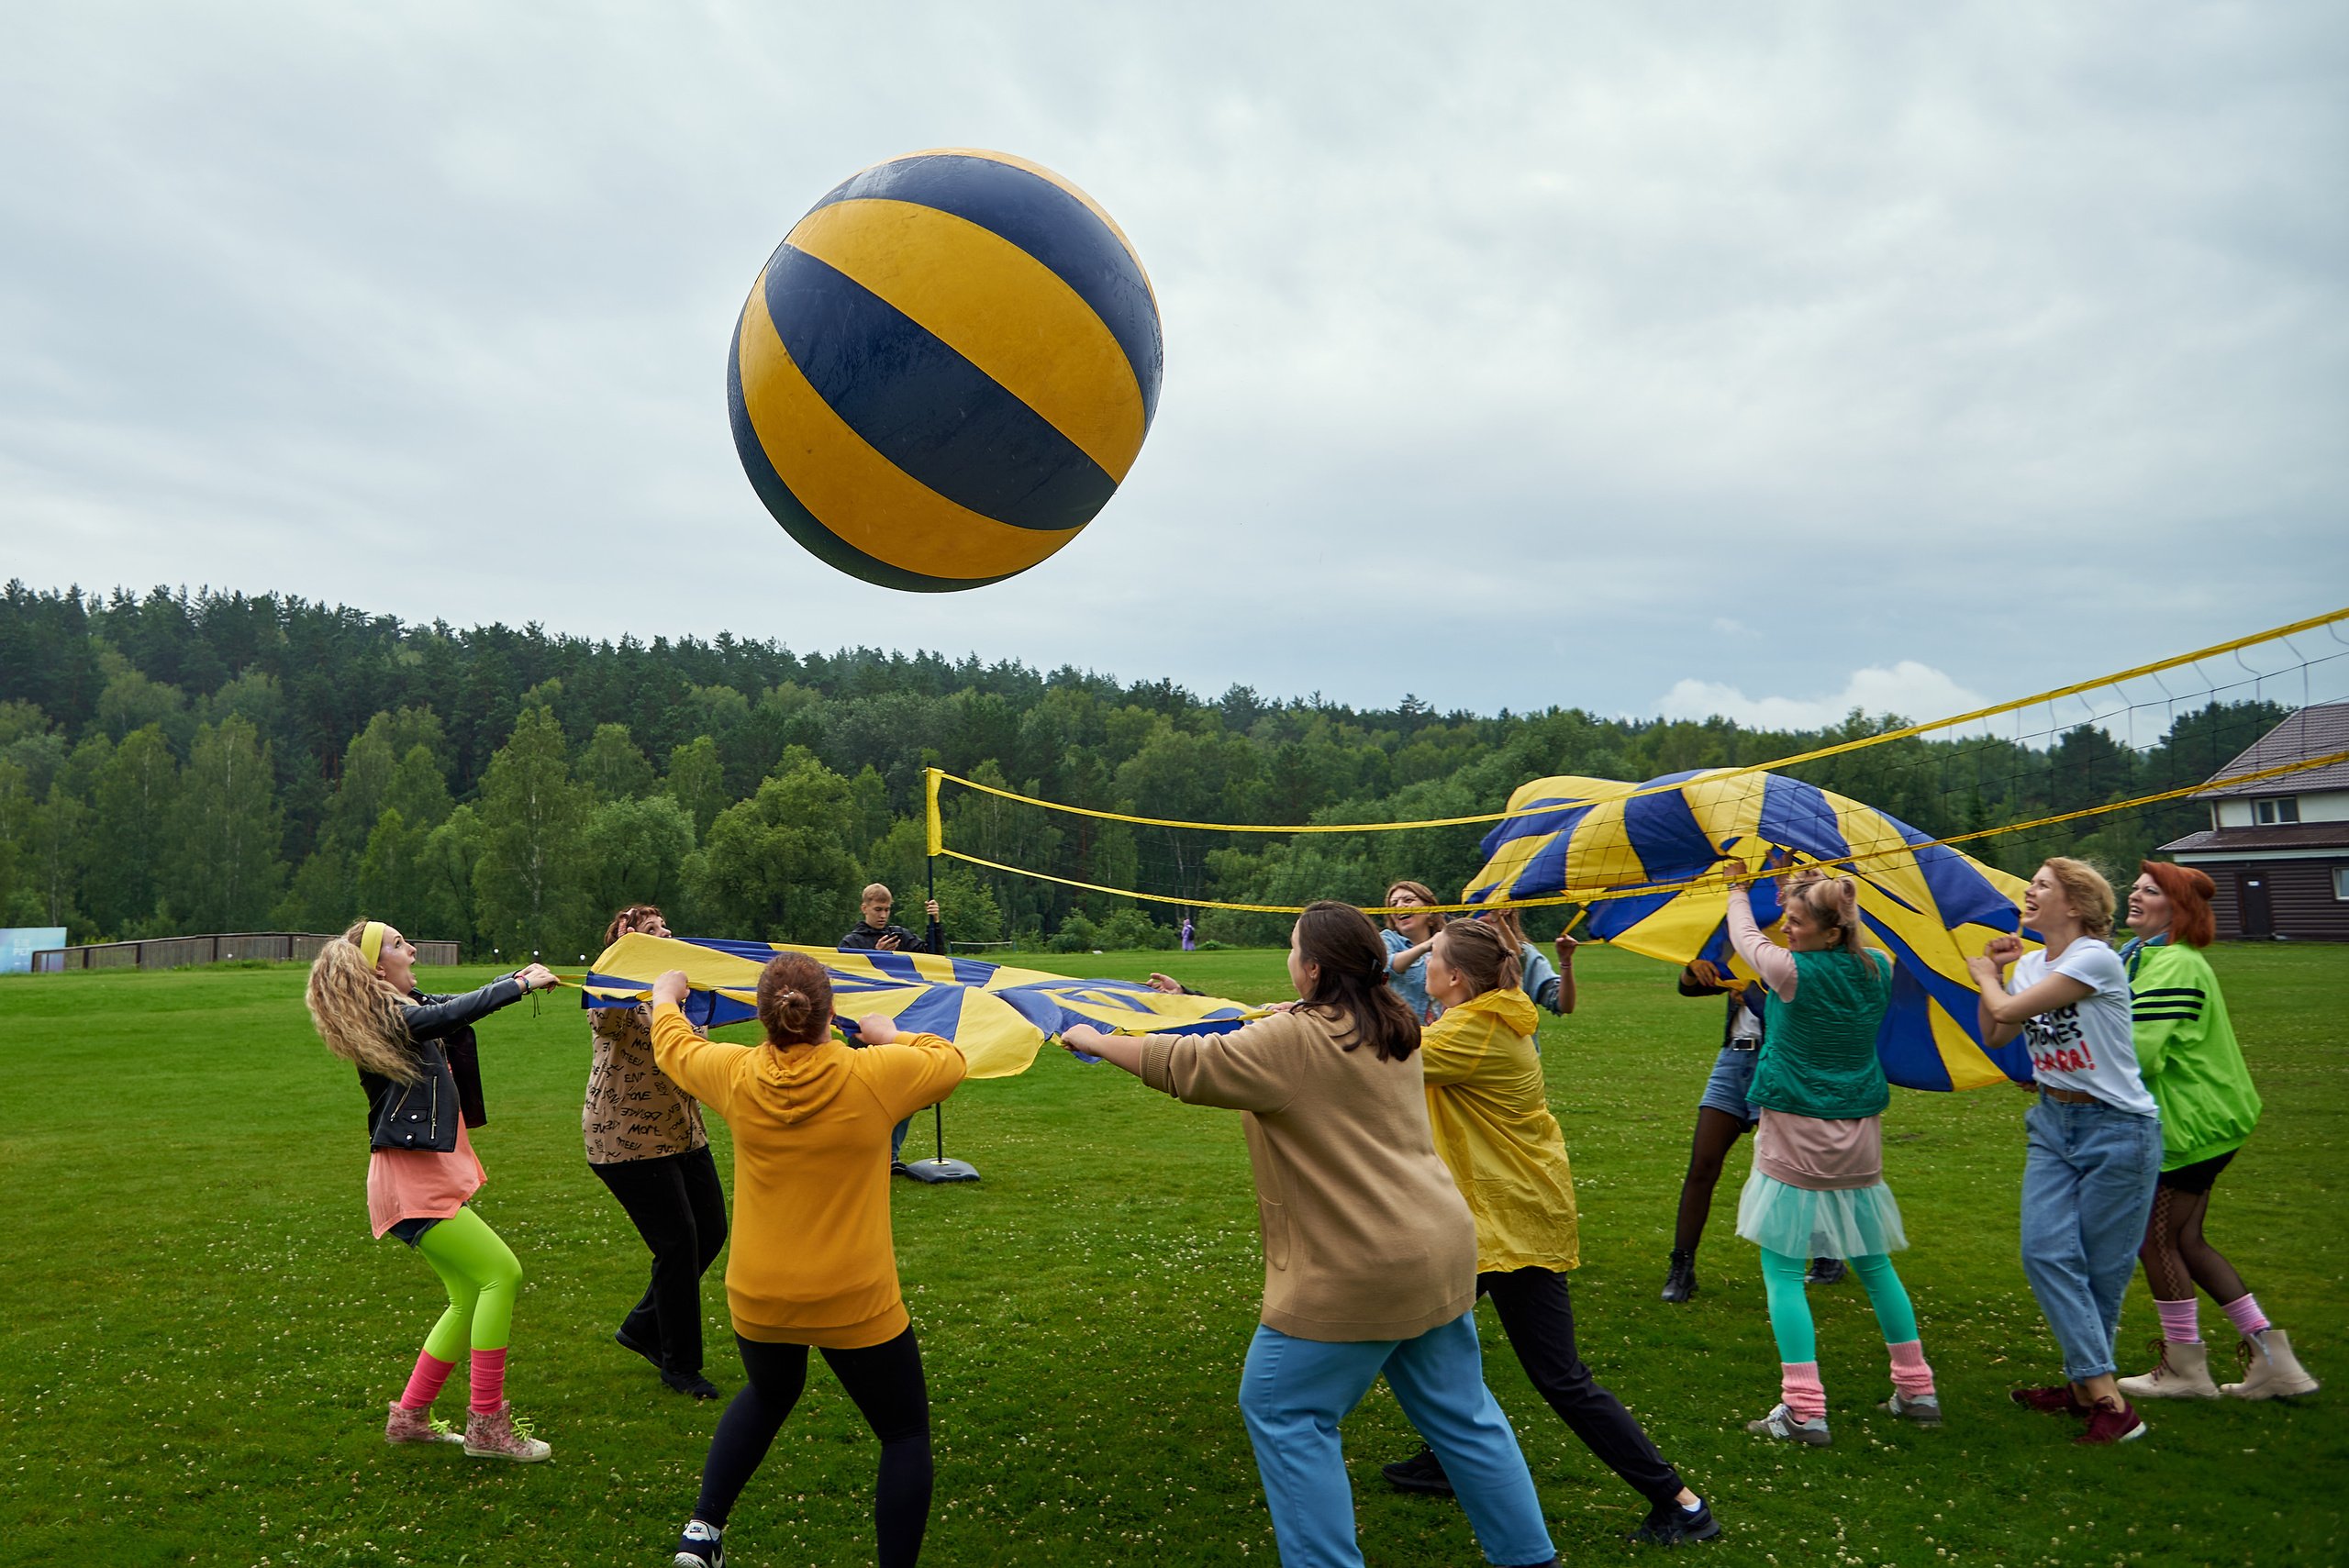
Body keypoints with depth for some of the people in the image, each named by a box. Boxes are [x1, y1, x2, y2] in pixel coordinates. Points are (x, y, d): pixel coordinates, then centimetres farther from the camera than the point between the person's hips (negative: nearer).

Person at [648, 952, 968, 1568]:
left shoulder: (736, 1074, -10)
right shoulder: (875, 1073, -18)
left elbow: (672, 1046, 12)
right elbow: (949, 1061, 2)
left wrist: (665, 994, 31)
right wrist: (891, 1034, 19)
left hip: (757, 1301, 4)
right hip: (854, 1305, -4)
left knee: (767, 1395, 34)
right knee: (906, 1432, 14)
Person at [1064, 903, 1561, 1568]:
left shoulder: (1291, 1041, -17)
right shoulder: (1393, 1029, 8)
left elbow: (1182, 1066, -13)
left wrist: (1094, 1039, 1)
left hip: (1361, 1270, -8)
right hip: (1442, 1249, 9)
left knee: (1281, 1411, 8)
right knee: (1459, 1412, 19)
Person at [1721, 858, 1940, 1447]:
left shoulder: (1792, 972, -16)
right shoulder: (1879, 970, 1)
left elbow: (1744, 936, 3)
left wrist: (1738, 890, 23)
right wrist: (1801, 889, 31)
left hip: (1797, 1137, -6)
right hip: (1859, 1140, 7)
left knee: (1782, 1269, -1)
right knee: (1875, 1264, 19)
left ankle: (1804, 1410, -4)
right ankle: (1917, 1391, 28)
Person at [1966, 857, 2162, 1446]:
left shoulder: (2095, 958, -16)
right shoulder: (2030, 963, 9)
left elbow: (2009, 1009, -19)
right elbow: (1994, 1034, 14)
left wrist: (1986, 975, 1)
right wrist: (1995, 969, 5)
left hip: (2117, 1129, -7)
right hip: (2053, 1122, 7)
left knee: (2101, 1267, 1)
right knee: (2046, 1252, -4)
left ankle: (2091, 1384, 11)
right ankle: (2100, 1392, 4)